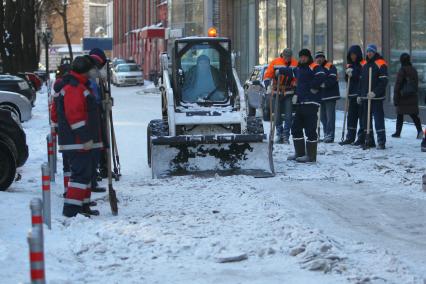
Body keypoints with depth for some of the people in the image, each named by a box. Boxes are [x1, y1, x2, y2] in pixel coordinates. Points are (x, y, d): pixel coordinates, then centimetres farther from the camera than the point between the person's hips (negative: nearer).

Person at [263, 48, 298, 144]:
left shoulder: (295, 64, -2)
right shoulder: (275, 62, -4)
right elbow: (267, 76, -2)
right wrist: (268, 86, -18)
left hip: (289, 93, -1)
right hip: (277, 93, 1)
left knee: (288, 116, -3)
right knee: (277, 115, 6)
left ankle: (286, 136, 2)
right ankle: (279, 134, 17)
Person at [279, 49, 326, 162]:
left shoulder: (314, 67, -7)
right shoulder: (299, 69, 21)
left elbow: (321, 76, -26)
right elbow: (291, 71, 42)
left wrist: (314, 88, -17)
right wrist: (280, 70, 52)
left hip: (311, 103, -10)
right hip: (301, 103, 10)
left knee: (310, 130, -9)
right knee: (296, 128, 14)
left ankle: (311, 156, -6)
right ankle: (299, 153, 23)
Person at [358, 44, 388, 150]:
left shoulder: (380, 64, -7)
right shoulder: (364, 64, 15)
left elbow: (383, 81, -14)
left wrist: (375, 92, -22)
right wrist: (360, 94, 15)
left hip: (376, 97, -7)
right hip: (365, 97, 7)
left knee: (378, 119, -9)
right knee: (366, 119, 9)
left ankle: (381, 142, -9)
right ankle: (369, 141, 16)